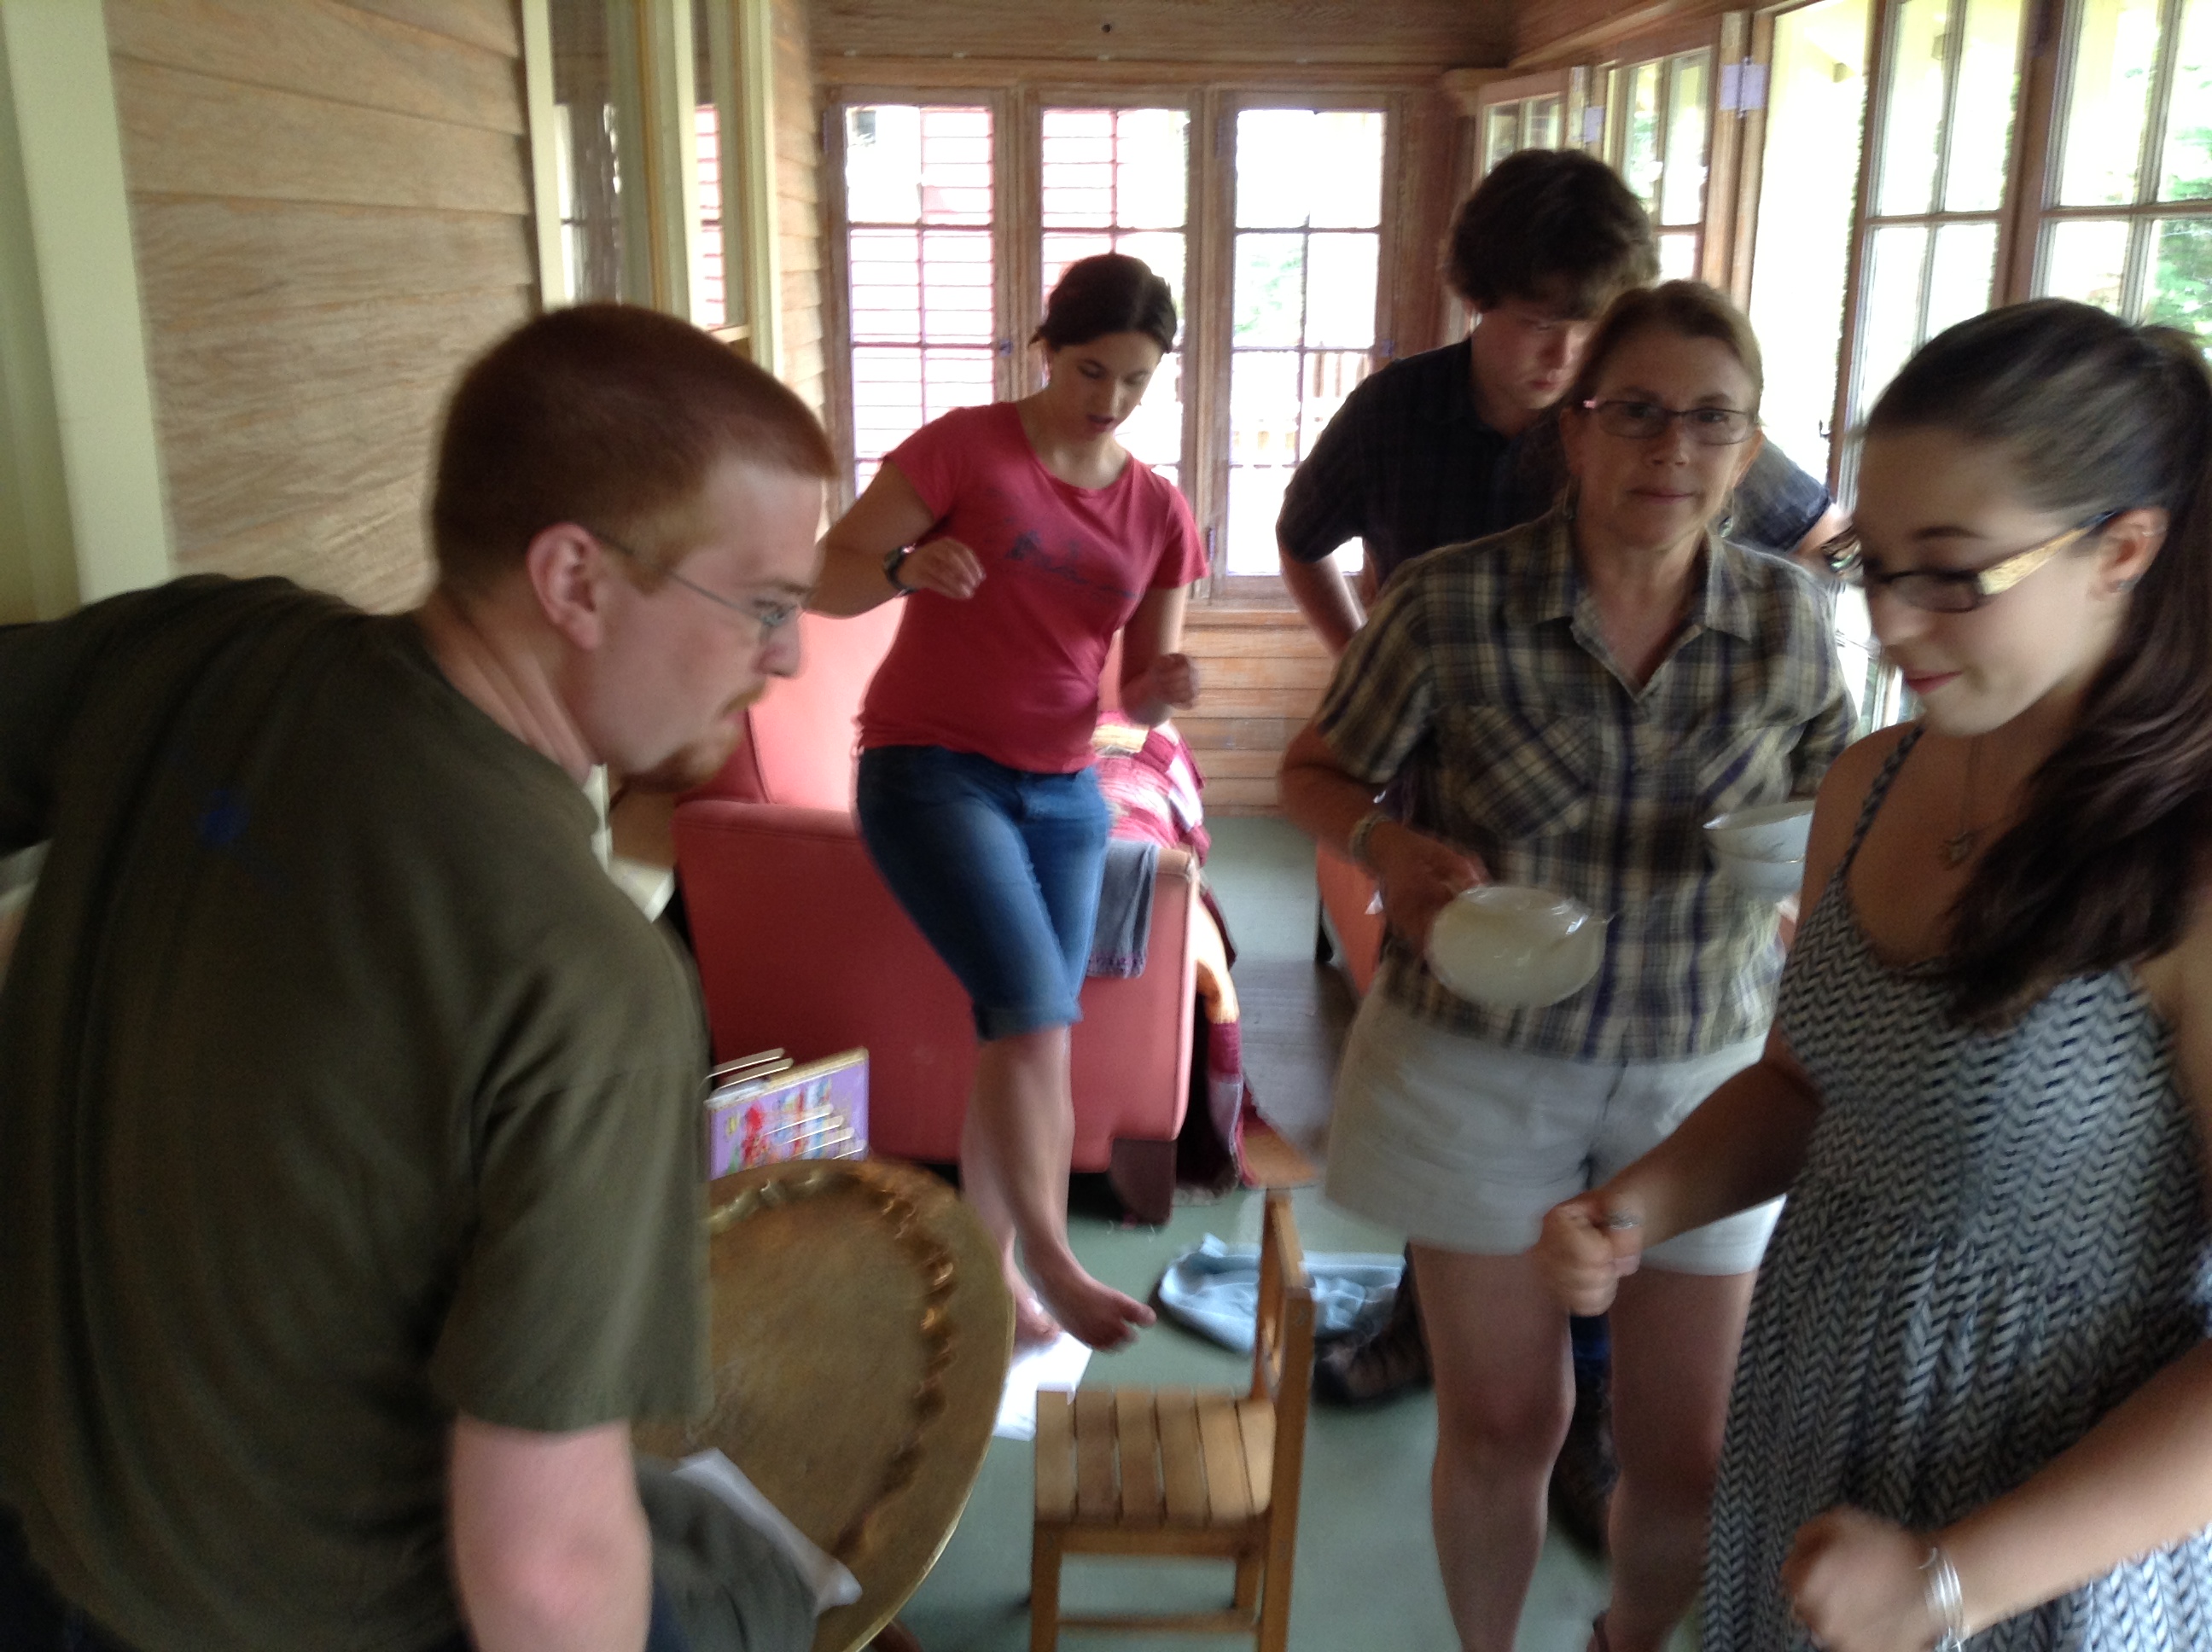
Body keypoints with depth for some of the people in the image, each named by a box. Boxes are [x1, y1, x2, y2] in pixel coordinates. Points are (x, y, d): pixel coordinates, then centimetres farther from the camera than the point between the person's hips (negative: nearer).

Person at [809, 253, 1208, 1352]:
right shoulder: (965, 447, -6)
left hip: (1062, 793, 5)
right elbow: (828, 577, -8)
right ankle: (1046, 1260, -1)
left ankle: (988, 1269, 24)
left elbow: (1141, 693, 10)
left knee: (1025, 1041, 9)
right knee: (1034, 1016, -17)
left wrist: (1167, 686, -14)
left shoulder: (1159, 513, 8)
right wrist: (907, 567, -29)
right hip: (930, 769, -5)